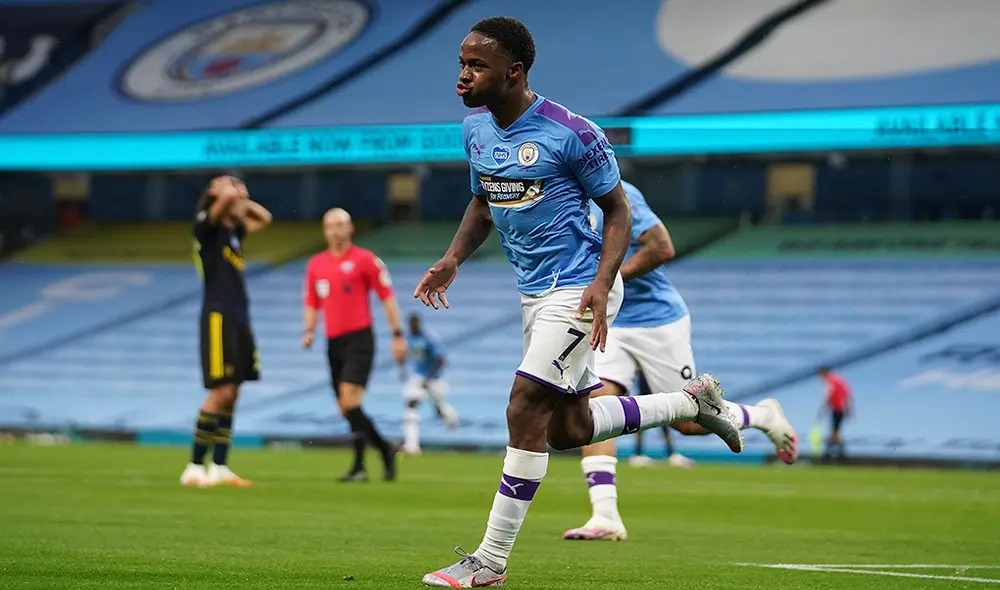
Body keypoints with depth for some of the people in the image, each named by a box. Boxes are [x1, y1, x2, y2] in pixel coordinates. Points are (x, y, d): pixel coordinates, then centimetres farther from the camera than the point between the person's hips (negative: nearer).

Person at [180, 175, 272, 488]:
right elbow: (227, 197, -26)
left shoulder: (233, 230, 16)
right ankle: (194, 468, -6)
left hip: (239, 319, 9)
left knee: (231, 396, 8)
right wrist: (225, 190, -4)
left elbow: (263, 218, 32)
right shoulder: (207, 227, -8)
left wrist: (241, 201, 17)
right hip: (218, 318, -9)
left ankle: (219, 467, 12)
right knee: (221, 392, -11)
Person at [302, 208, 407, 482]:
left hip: (359, 338, -6)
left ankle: (359, 467, -17)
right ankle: (385, 448, 24)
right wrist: (309, 331, 2)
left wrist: (397, 334, -4)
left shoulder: (365, 259, -3)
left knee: (350, 399, -19)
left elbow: (387, 296, -1)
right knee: (346, 409, 5)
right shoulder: (315, 264, 12)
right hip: (334, 343, 6)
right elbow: (312, 304, 19)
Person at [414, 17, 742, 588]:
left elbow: (618, 210, -9)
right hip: (534, 291, 9)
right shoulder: (475, 128, 3)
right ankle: (693, 401, 32)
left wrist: (601, 285, -22)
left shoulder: (571, 133, -18)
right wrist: (453, 260, 2)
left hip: (578, 289, -9)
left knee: (526, 413, -15)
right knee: (567, 428, 13)